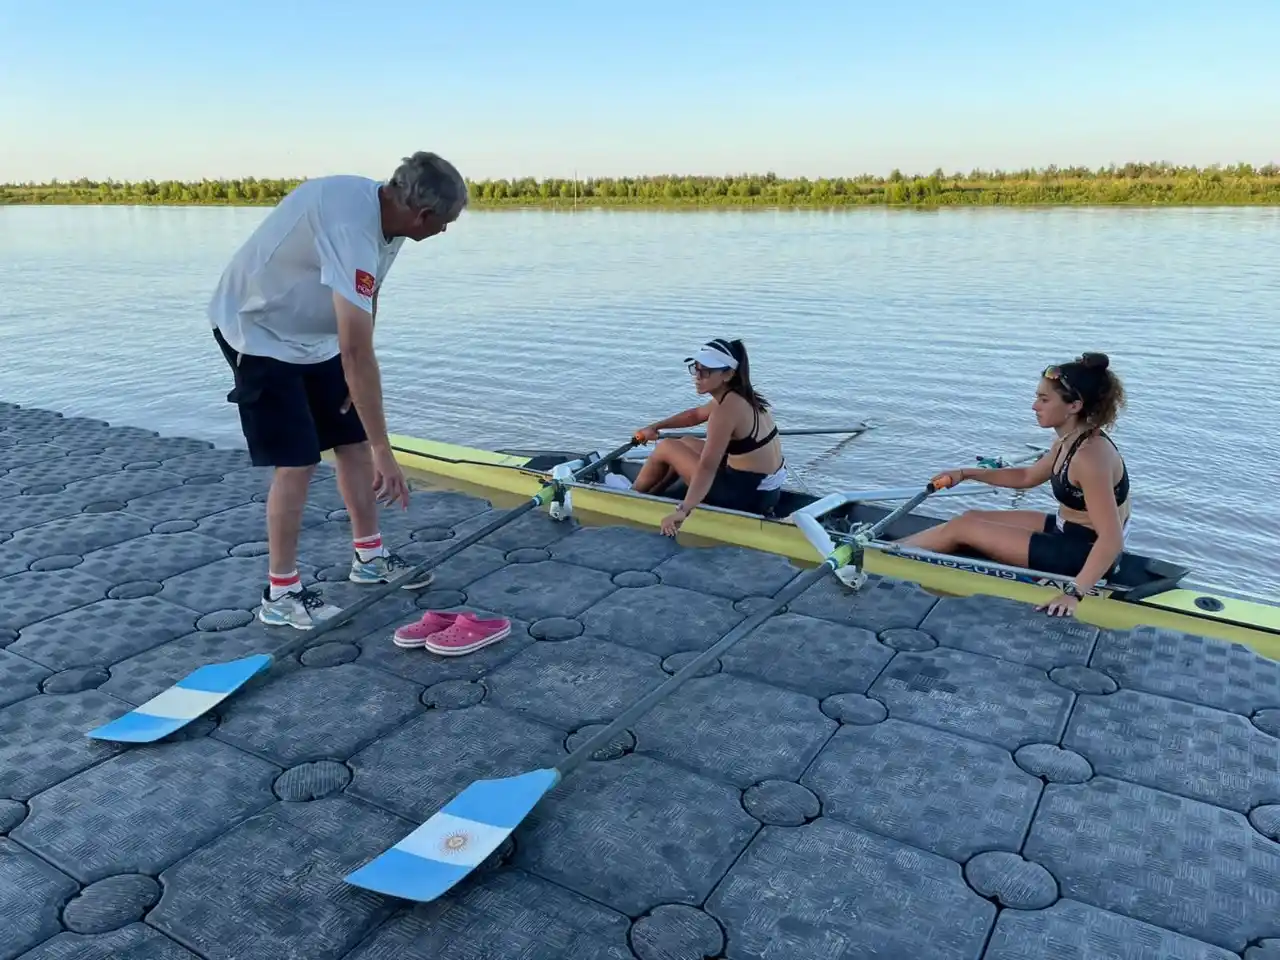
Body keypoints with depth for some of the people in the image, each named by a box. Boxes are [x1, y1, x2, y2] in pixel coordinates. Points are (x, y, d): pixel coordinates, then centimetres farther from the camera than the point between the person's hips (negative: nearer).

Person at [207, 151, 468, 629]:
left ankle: (369, 556, 23)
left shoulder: (383, 206, -8)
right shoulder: (351, 227, -36)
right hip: (259, 332, -9)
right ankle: (280, 593, 2)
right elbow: (357, 354, -38)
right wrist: (384, 453, -35)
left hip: (313, 334, 9)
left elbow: (368, 299, 7)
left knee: (353, 439, 9)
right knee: (297, 462, -11)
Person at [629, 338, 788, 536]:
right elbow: (696, 415, 24)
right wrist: (655, 427, 27)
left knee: (667, 448, 6)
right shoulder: (738, 395, 5)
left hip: (745, 496, -9)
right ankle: (648, 494, 39)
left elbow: (707, 467, -33)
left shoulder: (727, 408, -24)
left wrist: (683, 510, -38)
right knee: (686, 443, 27)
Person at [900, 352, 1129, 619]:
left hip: (1083, 553, -9)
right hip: (1068, 531, 9)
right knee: (972, 517, 12)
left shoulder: (1089, 456, -29)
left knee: (962, 527, -5)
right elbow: (1027, 476, 18)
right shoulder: (1071, 440, 1)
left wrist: (1074, 592, -39)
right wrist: (966, 473, 12)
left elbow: (1112, 540, -33)